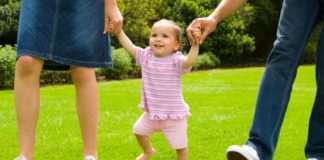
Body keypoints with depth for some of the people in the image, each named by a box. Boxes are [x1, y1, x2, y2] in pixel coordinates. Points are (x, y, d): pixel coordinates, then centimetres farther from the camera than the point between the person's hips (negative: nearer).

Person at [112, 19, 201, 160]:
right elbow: (129, 47, 1)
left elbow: (189, 61, -41)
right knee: (139, 130, 26)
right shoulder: (146, 56, -5)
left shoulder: (175, 60, -22)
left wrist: (195, 44, -56)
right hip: (151, 112, 6)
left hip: (173, 115, -6)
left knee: (180, 145, 4)